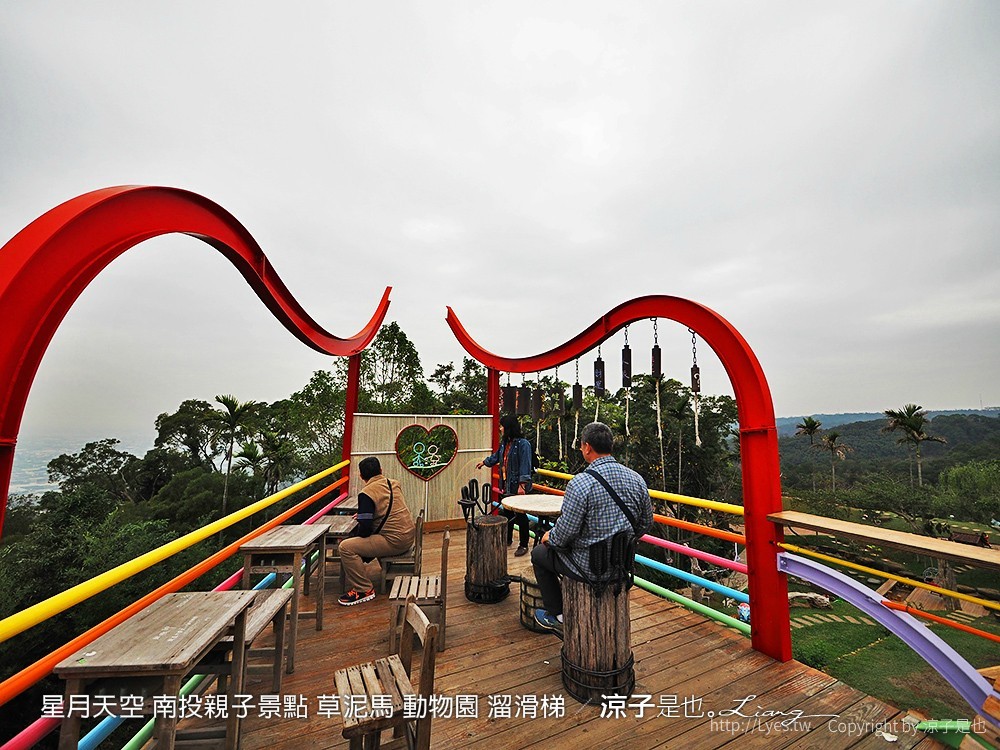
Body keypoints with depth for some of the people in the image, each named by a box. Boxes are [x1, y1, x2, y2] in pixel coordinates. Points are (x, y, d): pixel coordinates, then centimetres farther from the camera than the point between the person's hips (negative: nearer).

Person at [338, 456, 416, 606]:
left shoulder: (366, 493, -14)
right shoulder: (394, 483, 9)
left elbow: (365, 527, -17)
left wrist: (359, 536, 7)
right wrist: (362, 514, 28)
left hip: (394, 541, -9)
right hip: (409, 536, 9)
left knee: (346, 547, -8)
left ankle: (364, 590, -1)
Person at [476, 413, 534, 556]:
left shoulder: (523, 444, -18)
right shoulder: (504, 443, 8)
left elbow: (525, 466, -21)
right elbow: (496, 456, 27)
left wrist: (522, 485, -25)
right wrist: (484, 462, 39)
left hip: (517, 486, -8)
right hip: (506, 485, 8)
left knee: (520, 515, 3)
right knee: (507, 513, 19)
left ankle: (523, 545, 16)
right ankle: (507, 539, 36)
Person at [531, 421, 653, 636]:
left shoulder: (580, 483, -26)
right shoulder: (637, 479, -6)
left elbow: (565, 532, -22)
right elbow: (645, 524, 4)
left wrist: (549, 537, 0)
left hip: (590, 568, -6)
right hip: (623, 564, 7)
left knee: (539, 553, 20)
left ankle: (557, 615, 30)